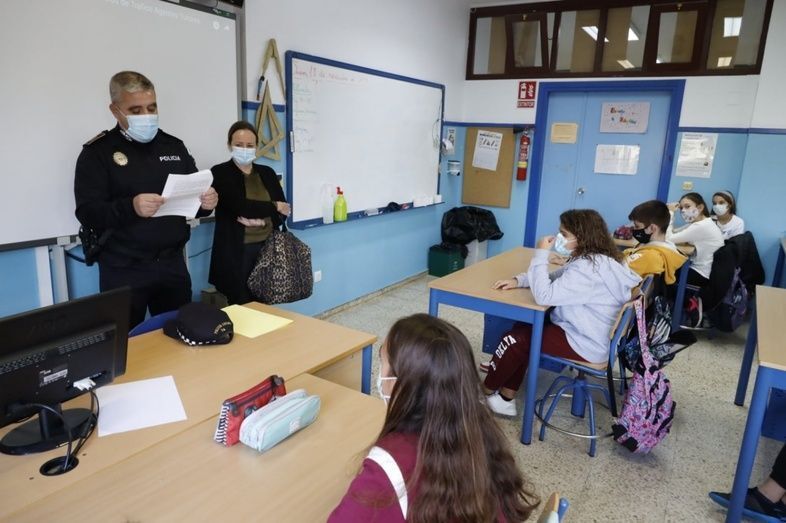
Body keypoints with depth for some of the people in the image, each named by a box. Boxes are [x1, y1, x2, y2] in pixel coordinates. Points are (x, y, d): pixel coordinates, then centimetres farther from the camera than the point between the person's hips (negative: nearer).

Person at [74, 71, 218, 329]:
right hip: (124, 270, -3)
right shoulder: (97, 152, -2)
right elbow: (88, 213, -10)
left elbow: (194, 195, 12)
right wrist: (131, 207, -29)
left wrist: (206, 202, -11)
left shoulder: (174, 146, 9)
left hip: (172, 264, 3)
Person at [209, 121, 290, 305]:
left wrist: (262, 220, -11)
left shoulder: (267, 173, 13)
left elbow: (283, 211, 9)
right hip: (237, 251, -4)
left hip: (267, 248, 4)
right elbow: (238, 206, -15)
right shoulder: (220, 172, -1)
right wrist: (273, 207, -6)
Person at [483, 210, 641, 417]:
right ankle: (506, 398, 15)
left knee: (515, 339, -4)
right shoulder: (598, 259, 7)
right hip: (590, 335, 10)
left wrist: (541, 253, -20)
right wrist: (518, 280, 1)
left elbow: (544, 295, -29)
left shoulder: (588, 268, -27)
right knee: (522, 327, 11)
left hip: (586, 345, -10)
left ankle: (486, 390, 19)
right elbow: (554, 279, 15)